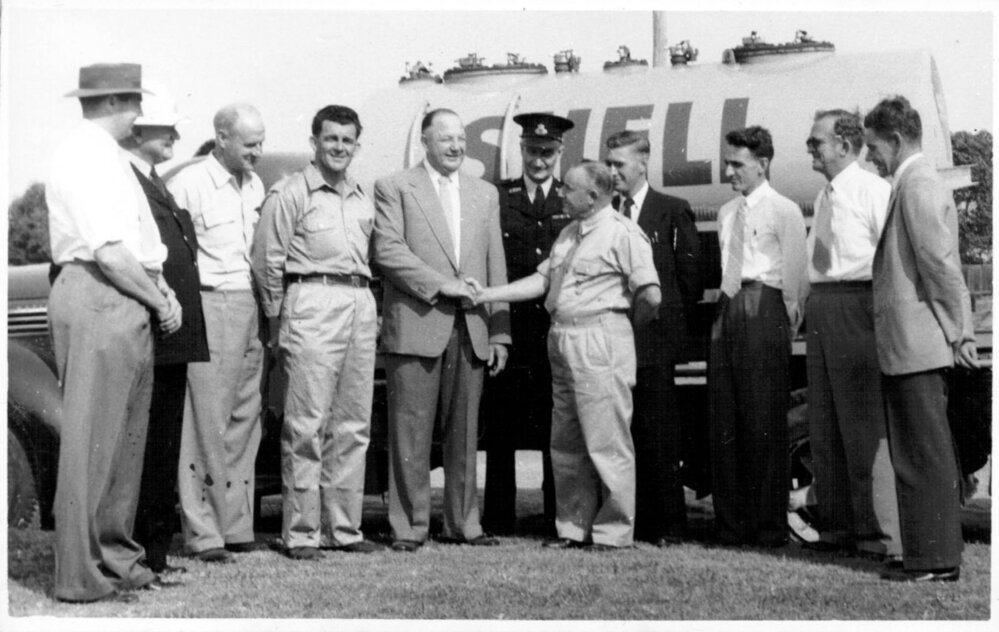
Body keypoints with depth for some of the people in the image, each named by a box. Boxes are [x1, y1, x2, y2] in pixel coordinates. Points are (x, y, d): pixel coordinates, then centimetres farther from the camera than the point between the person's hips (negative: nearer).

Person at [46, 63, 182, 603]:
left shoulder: (106, 155, 20)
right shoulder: (86, 156, -12)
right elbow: (110, 254, -20)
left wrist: (161, 288, 6)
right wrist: (159, 300, -9)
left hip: (126, 305, 10)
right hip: (97, 300, -10)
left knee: (125, 437, 15)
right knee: (91, 441, -6)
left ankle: (114, 556, 25)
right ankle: (80, 575, -1)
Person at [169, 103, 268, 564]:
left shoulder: (255, 186, 16)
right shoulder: (188, 185, -7)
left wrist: (268, 313, 12)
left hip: (250, 310, 7)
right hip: (208, 306, -7)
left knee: (244, 422, 9)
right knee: (206, 425, -6)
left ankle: (236, 527, 16)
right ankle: (203, 534, -2)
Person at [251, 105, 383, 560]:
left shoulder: (363, 200, 21)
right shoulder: (290, 194, 2)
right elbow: (267, 261, 0)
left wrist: (365, 303, 9)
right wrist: (278, 319, 1)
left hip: (361, 305, 6)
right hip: (313, 301, -6)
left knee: (353, 426, 7)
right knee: (306, 426, -7)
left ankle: (344, 527, 13)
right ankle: (301, 532, -3)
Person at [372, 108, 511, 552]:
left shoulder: (485, 194, 18)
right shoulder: (394, 188, 4)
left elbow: (496, 267, 15)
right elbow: (388, 250, -7)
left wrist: (500, 332, 9)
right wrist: (440, 285, -13)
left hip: (471, 331, 4)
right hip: (415, 326, -4)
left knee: (464, 433, 7)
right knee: (411, 433, -2)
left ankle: (463, 523, 15)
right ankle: (409, 526, 5)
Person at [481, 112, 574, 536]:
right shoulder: (496, 197, 9)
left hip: (560, 329, 0)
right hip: (508, 327, 0)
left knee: (557, 427, 3)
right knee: (501, 427, 2)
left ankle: (559, 517, 11)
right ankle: (498, 519, 9)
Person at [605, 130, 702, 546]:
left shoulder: (673, 212, 0)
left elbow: (690, 276, 1)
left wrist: (671, 321, 1)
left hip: (654, 340, -4)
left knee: (659, 435, -1)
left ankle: (667, 524, 6)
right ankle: (630, 520, 12)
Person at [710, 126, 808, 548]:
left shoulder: (784, 211, -2)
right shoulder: (726, 213, 18)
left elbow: (796, 275, -4)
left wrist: (788, 324, -7)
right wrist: (727, 308, 13)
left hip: (763, 305, -7)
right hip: (728, 308, 7)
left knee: (764, 422, -5)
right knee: (723, 420, 5)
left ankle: (770, 525, 1)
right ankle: (731, 522, 12)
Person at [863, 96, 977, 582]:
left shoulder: (917, 185, -14)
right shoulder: (918, 183, 17)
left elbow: (942, 264, -18)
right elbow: (944, 266, 19)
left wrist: (956, 334, -14)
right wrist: (961, 330, 18)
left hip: (917, 344, -10)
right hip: (909, 346, 10)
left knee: (924, 456, -5)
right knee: (920, 455, 14)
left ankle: (935, 559, 0)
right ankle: (935, 553, 21)